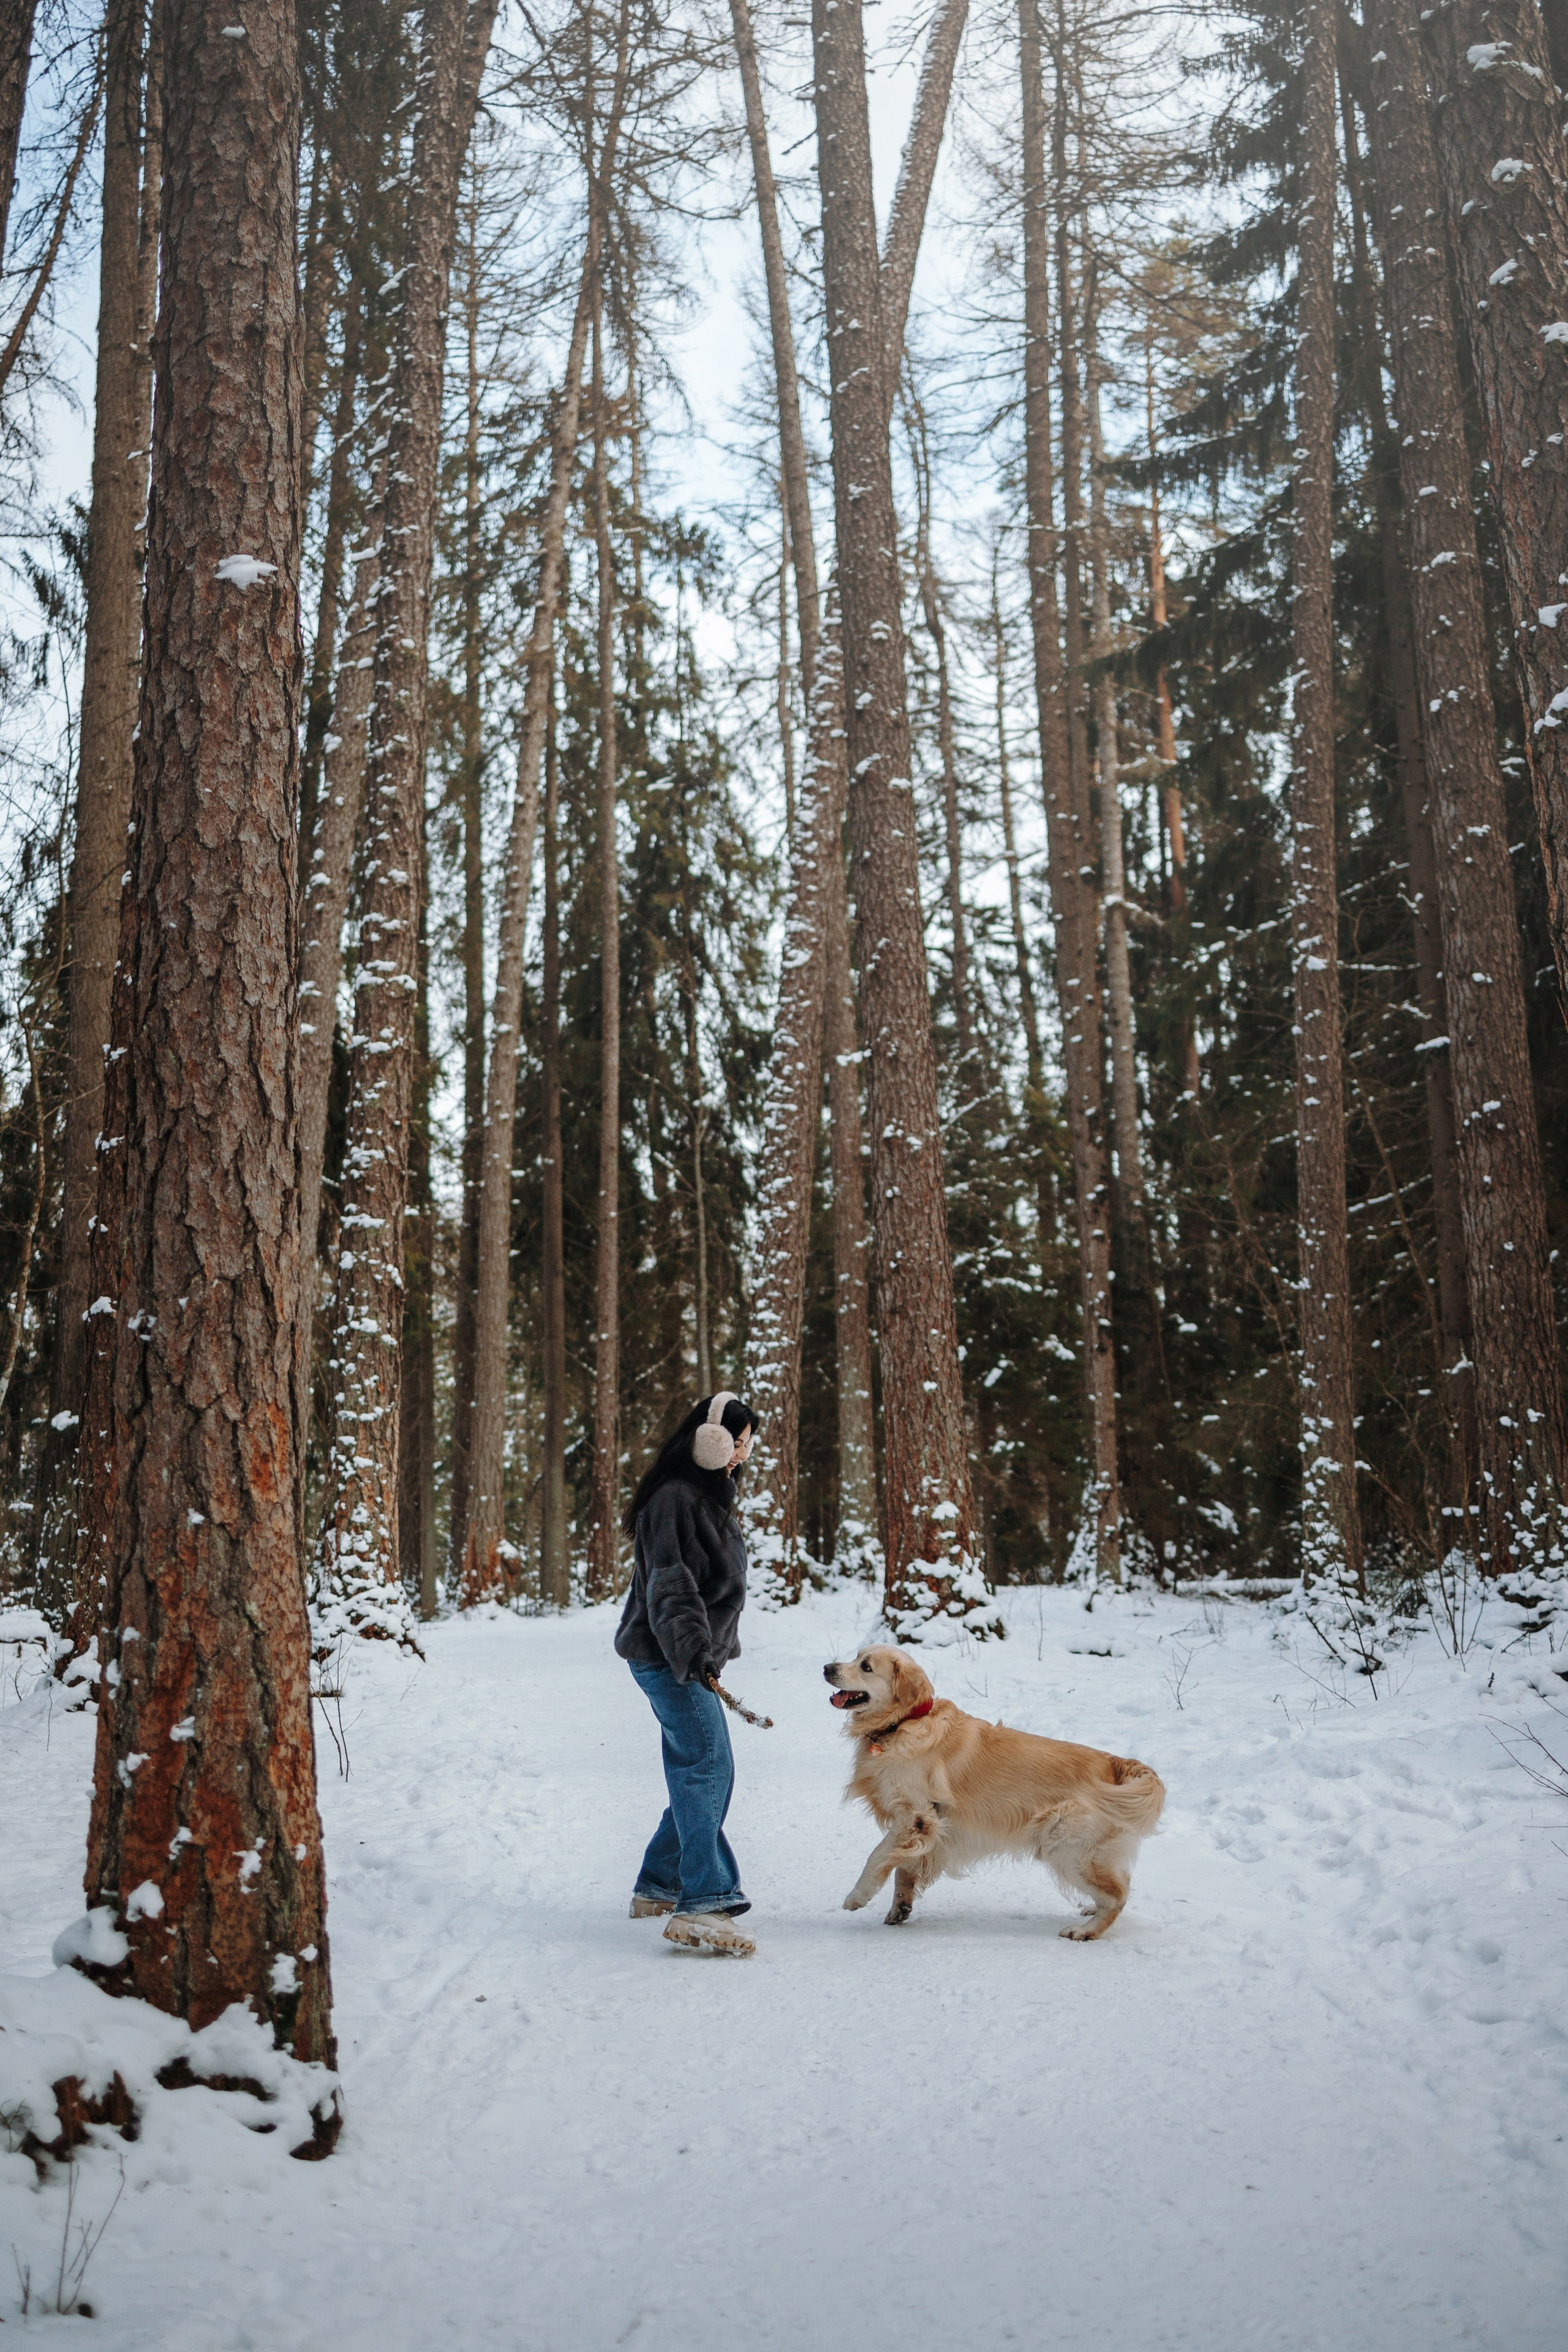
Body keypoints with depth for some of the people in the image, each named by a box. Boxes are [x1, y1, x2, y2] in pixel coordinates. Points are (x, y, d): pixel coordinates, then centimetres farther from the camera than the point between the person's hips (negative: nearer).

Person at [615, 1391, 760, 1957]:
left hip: (693, 1658, 10)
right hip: (668, 1656, -10)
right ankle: (702, 1905, -24)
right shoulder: (673, 1498, -14)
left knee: (701, 1774, 13)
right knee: (706, 1766, -19)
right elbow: (668, 1584, -22)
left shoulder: (710, 1495, 19)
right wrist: (691, 1649, -31)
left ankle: (658, 1887, 24)